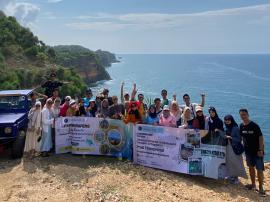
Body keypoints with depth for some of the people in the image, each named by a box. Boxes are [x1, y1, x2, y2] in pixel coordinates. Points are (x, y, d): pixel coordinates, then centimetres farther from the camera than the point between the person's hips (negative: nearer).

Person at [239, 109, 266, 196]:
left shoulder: (254, 125, -18)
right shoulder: (241, 126, -2)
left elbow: (260, 137, -17)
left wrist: (260, 150, -18)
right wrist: (244, 146, 8)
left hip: (257, 151, -6)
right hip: (248, 151, 6)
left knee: (259, 169, -1)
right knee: (251, 167, 16)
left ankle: (261, 188, 12)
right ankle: (253, 184, 32)